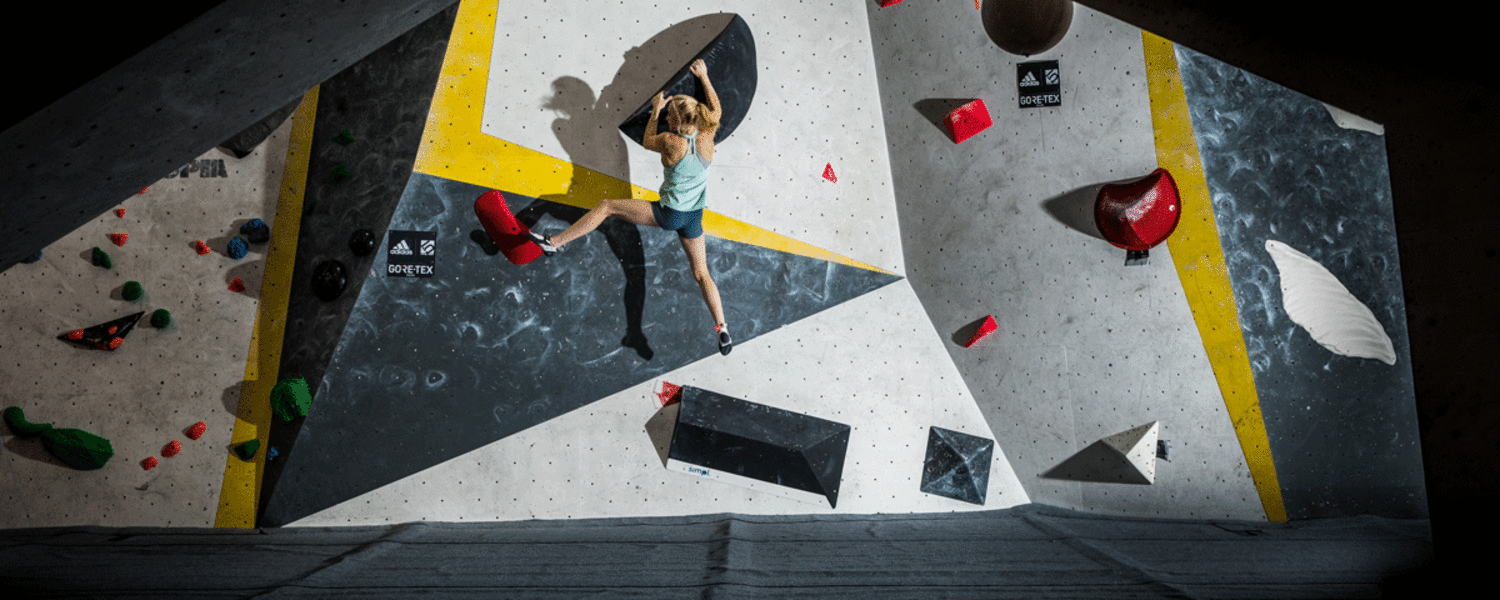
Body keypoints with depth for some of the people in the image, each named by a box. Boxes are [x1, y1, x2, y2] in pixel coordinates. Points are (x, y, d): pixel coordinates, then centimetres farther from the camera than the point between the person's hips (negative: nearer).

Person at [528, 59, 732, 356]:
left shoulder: (671, 141, -18)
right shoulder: (706, 137, -6)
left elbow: (647, 141, 6)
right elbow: (716, 110, 15)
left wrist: (656, 110, 17)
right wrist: (704, 77, 25)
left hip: (668, 213, -5)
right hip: (693, 218, 5)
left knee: (606, 206, 4)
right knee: (701, 273, 14)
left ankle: (555, 242, 6)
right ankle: (723, 328, 3)